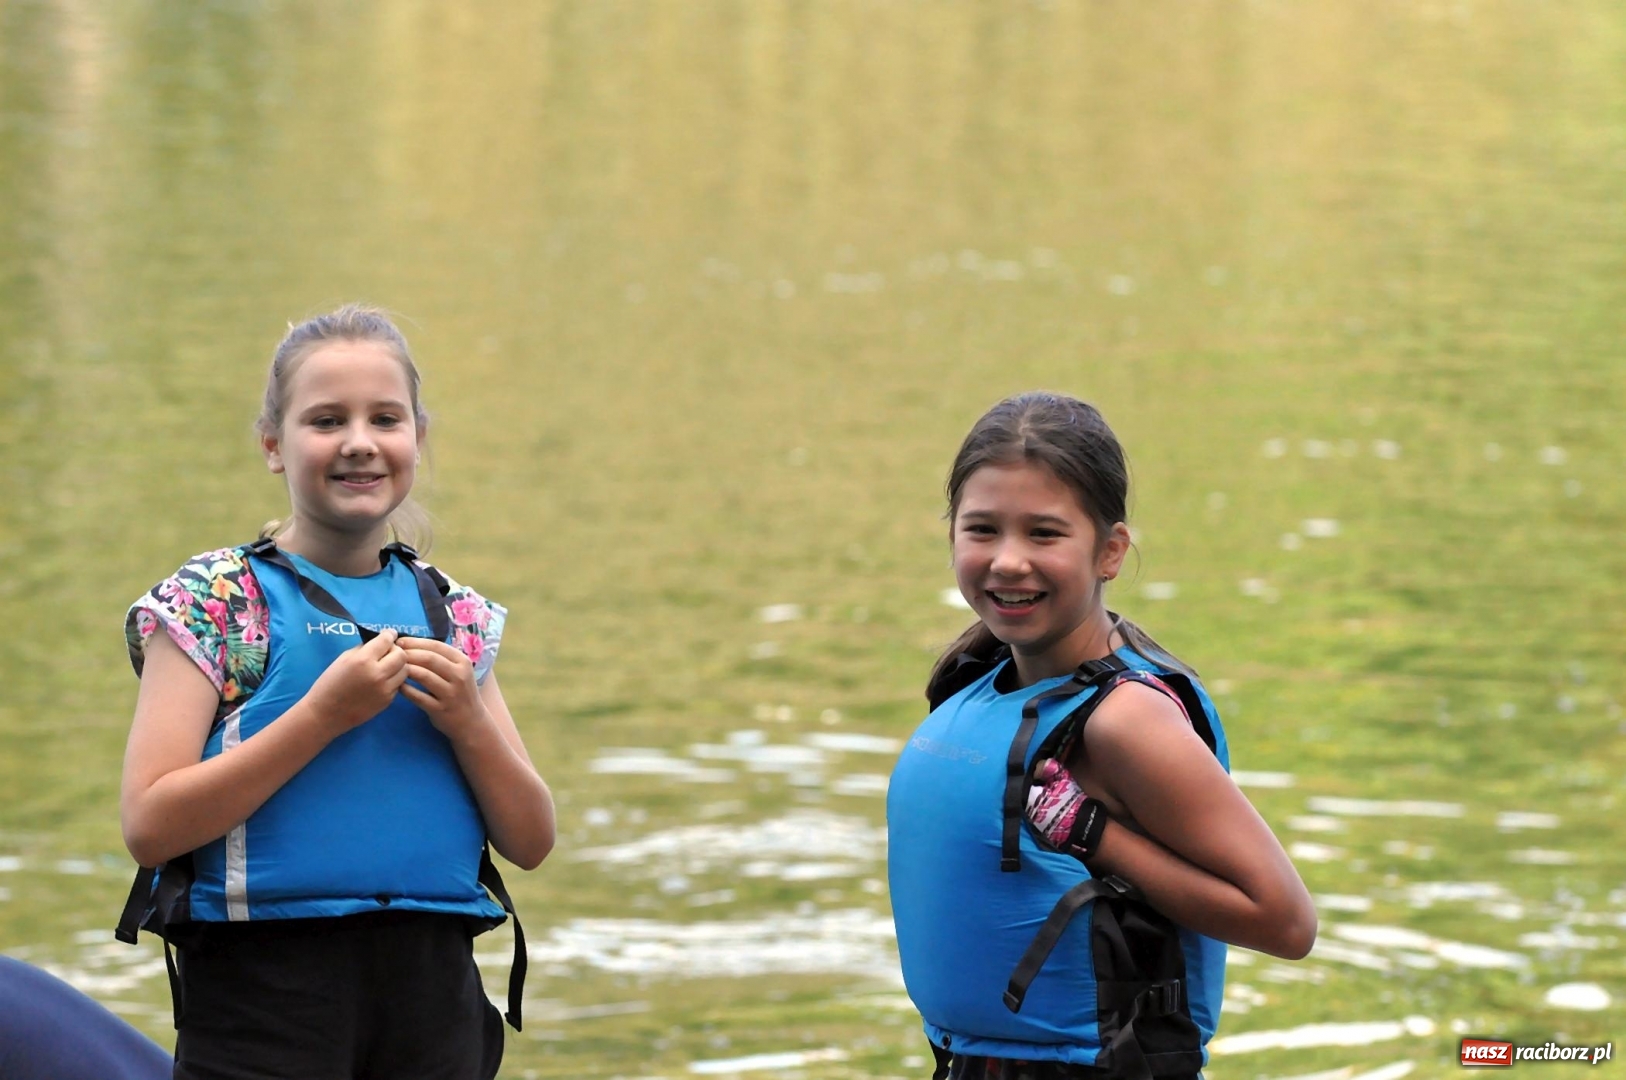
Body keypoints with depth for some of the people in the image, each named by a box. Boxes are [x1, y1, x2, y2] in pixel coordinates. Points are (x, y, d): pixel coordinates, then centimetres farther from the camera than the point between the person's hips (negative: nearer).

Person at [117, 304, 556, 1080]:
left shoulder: (451, 616, 12)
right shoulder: (214, 602, -2)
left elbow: (530, 841, 12)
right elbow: (150, 825, -13)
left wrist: (466, 721, -7)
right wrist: (325, 714, -17)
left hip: (433, 986, 5)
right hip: (264, 984, -4)